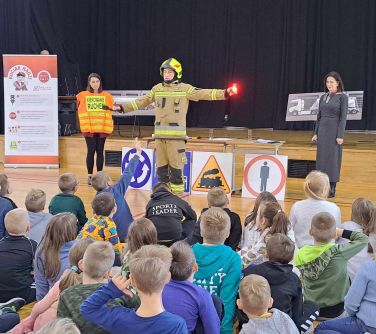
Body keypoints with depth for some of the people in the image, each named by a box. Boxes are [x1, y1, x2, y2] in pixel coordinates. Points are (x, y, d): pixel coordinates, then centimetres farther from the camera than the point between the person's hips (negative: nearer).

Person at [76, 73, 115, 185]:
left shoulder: (107, 96, 6)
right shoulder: (83, 95, 3)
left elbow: (109, 113, 5)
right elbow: (81, 112, 1)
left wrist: (107, 127, -4)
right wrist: (85, 127, -7)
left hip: (102, 128, 1)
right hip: (89, 128, -1)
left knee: (100, 151, 6)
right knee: (91, 151, -1)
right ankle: (90, 176, 7)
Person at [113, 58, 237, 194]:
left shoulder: (185, 89, 0)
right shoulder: (157, 89, 13)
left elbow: (204, 94, -9)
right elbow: (141, 102, 21)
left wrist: (224, 93, -20)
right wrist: (122, 107, 22)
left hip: (176, 136, -4)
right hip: (160, 135, 5)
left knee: (176, 170, -3)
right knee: (161, 169, 11)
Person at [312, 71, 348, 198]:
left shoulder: (342, 97, -6)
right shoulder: (323, 97, 10)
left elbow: (343, 117, -9)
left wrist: (340, 135, -14)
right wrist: (316, 133, 10)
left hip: (334, 130, -5)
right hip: (322, 130, 6)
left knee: (333, 158, -1)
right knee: (321, 157, 7)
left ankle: (332, 188, 7)